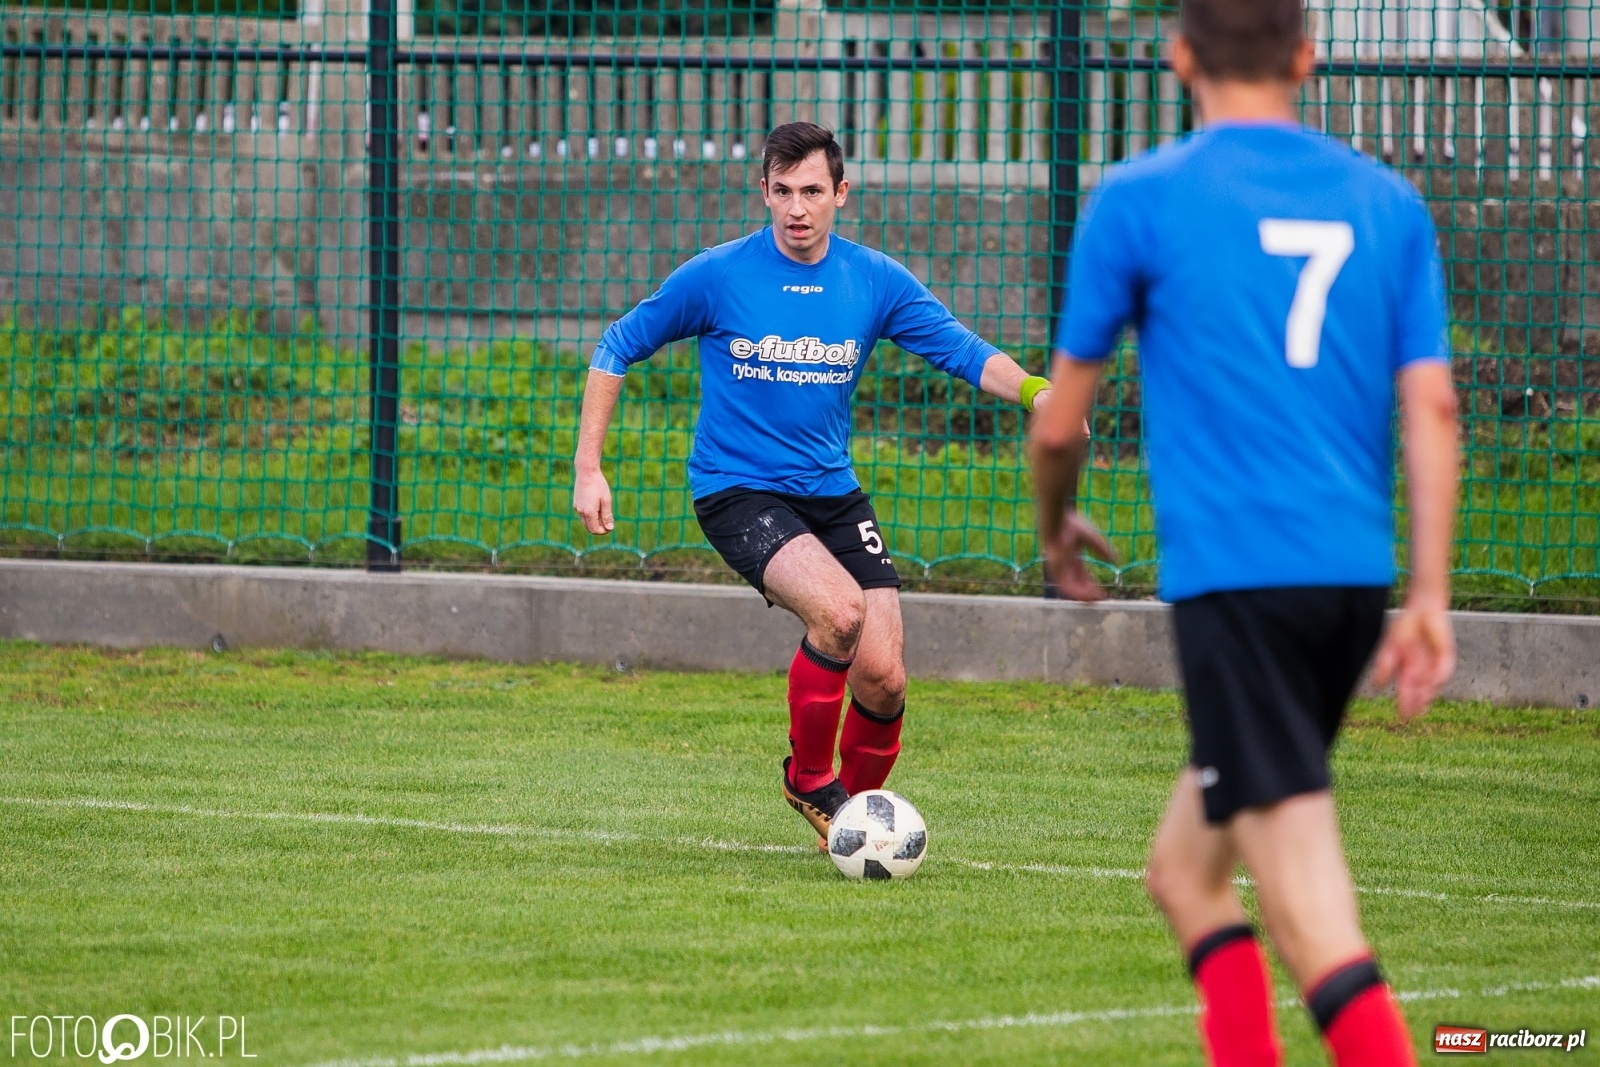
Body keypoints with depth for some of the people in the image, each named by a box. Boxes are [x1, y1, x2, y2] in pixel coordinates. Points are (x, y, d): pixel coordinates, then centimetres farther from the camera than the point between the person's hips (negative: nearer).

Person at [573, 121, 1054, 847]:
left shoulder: (876, 282, 0)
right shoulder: (716, 277, -7)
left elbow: (964, 353, -4)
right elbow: (617, 349, 3)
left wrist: (1035, 393, -25)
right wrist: (588, 468, -2)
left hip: (833, 495, 4)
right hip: (736, 490, -4)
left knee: (882, 677, -8)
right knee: (839, 608, -29)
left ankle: (855, 806, 22)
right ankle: (808, 779, -6)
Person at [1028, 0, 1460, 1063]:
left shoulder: (1141, 199, 0)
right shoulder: (1388, 203, 12)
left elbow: (1060, 423, 7)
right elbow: (1433, 405, 4)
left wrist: (1057, 527, 27)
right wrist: (1430, 598, 4)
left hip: (1231, 569, -6)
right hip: (1355, 574, 6)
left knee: (1308, 911, -12)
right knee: (1186, 871, 19)